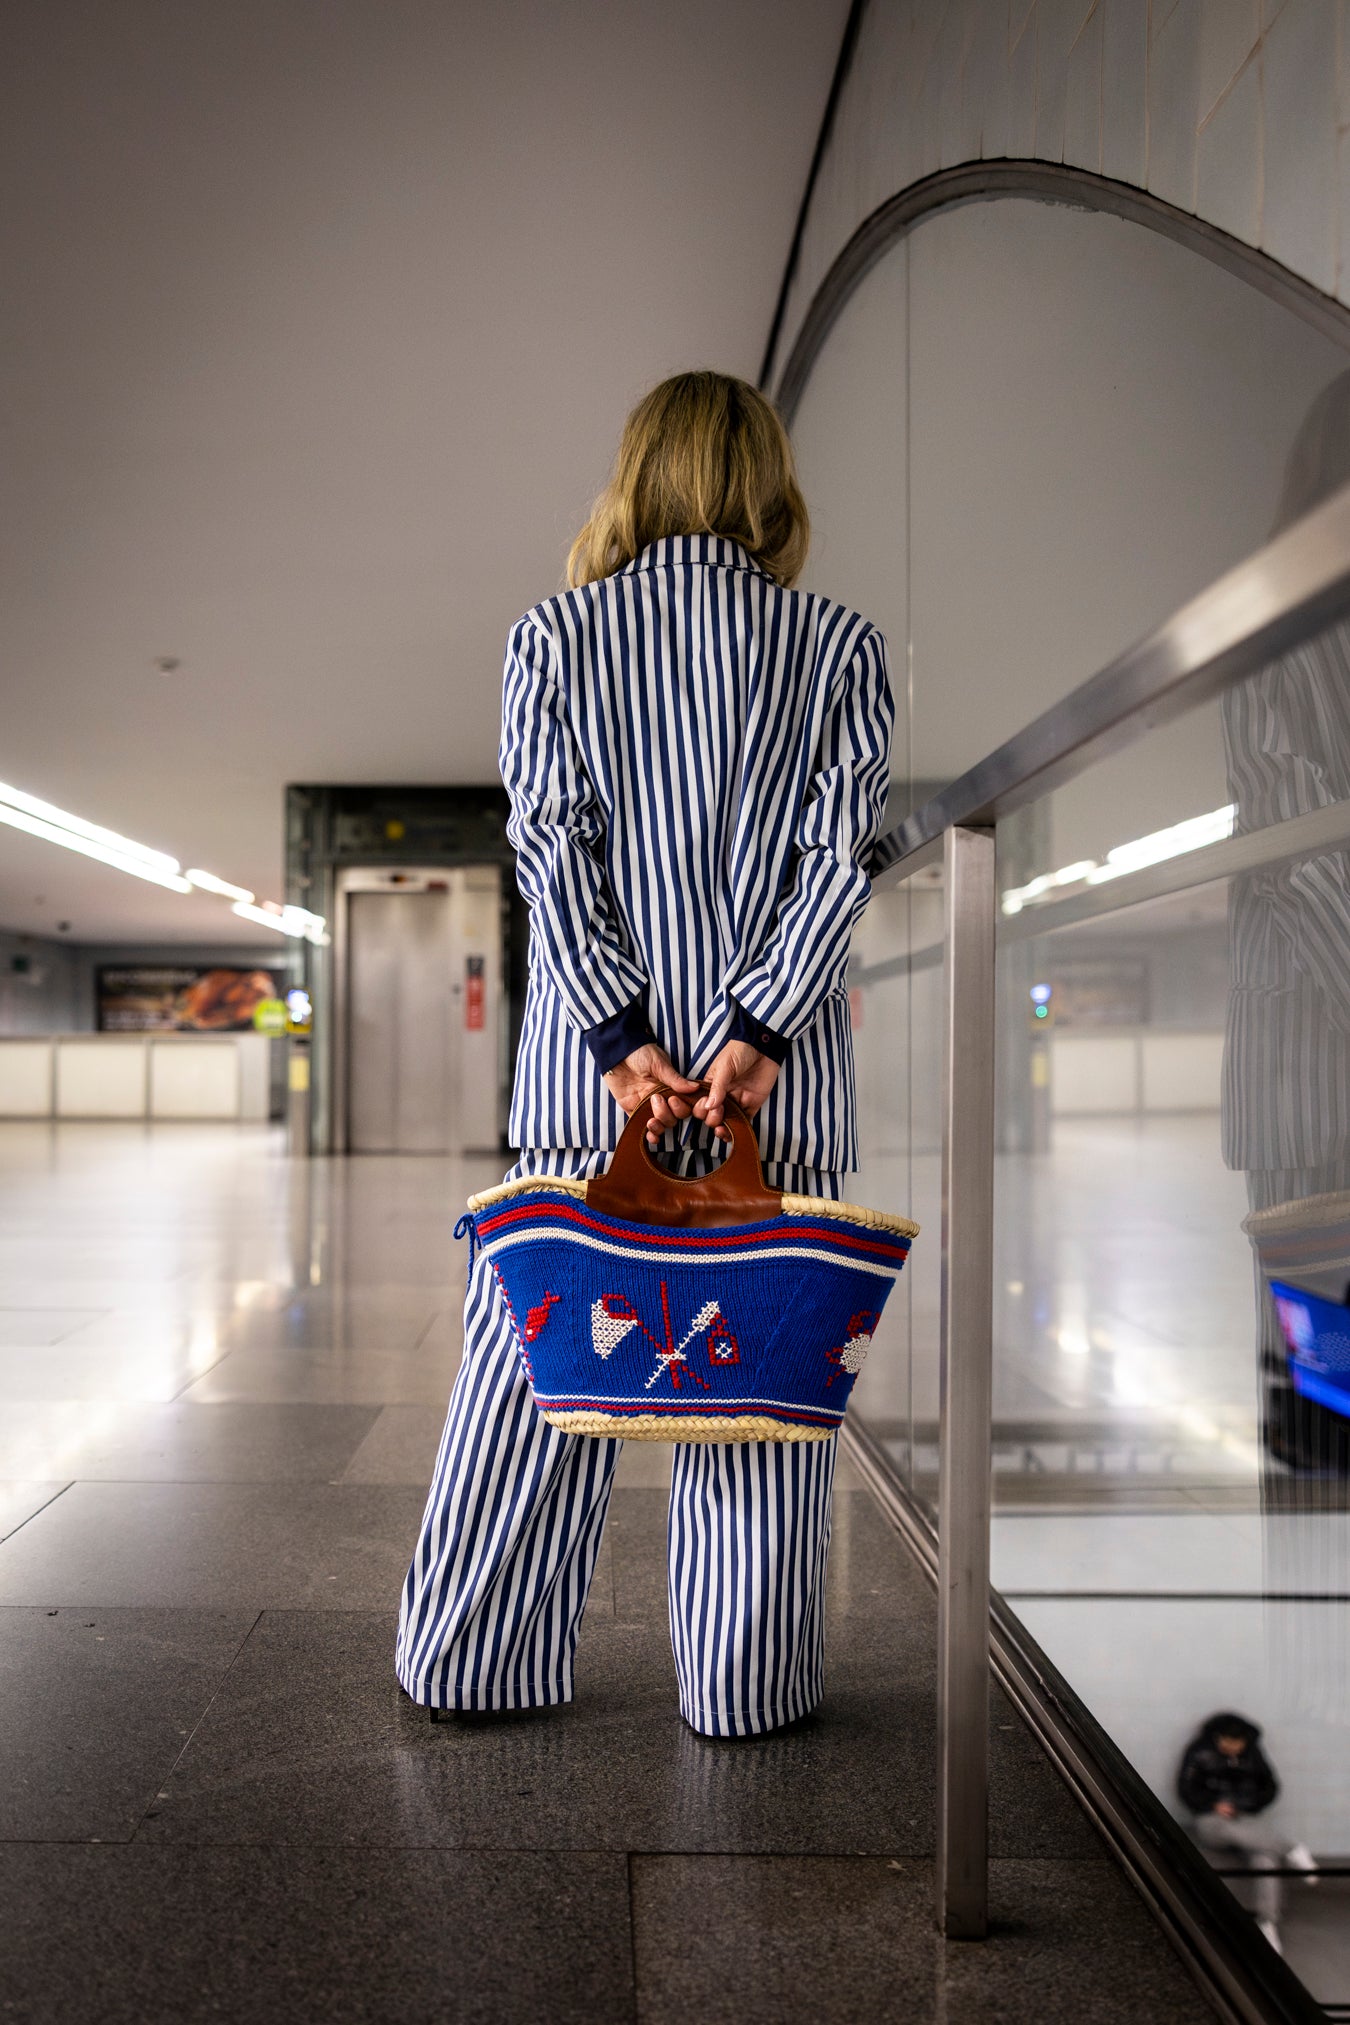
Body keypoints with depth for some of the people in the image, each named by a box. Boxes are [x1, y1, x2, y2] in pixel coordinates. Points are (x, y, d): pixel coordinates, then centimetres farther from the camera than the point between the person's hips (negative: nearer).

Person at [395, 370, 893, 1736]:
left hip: (591, 1060, 1)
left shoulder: (553, 636, 6)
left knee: (537, 1365, 10)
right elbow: (842, 850, -5)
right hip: (778, 1069, 0)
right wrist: (759, 1034, -10)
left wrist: (621, 1039, -8)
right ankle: (744, 1685, 16)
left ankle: (473, 1663, 22)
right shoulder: (841, 646, 5)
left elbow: (551, 842, -4)